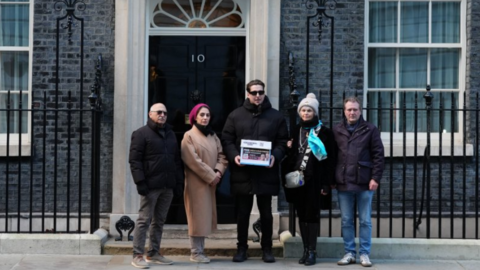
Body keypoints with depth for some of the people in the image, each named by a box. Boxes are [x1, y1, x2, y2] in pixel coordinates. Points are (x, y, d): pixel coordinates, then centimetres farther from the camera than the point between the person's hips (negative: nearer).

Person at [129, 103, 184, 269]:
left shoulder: (170, 134, 18)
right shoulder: (141, 134, -1)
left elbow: (177, 160, 19)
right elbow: (134, 160, -8)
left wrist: (179, 182, 11)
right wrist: (140, 182, -16)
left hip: (168, 186, 6)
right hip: (151, 185, -6)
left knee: (159, 221, 10)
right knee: (144, 220, -4)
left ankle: (154, 253, 18)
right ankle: (137, 255, 1)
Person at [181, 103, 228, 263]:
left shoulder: (213, 136, 14)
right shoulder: (189, 136, -6)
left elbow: (221, 155, 8)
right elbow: (193, 160, -15)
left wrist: (218, 172, -11)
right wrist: (211, 176, -15)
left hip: (211, 182, 7)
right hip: (196, 182, -7)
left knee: (206, 216, 9)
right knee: (198, 216, -5)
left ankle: (200, 250, 16)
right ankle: (196, 253, 2)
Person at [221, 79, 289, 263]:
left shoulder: (276, 116, 6)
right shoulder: (235, 115, 7)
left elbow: (282, 142, 4)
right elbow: (226, 139, 4)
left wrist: (275, 156, -14)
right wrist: (234, 156, -12)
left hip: (266, 173, 0)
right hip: (242, 173, 0)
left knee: (266, 213, 8)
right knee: (242, 213, 8)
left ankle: (267, 249, 19)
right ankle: (241, 248, 18)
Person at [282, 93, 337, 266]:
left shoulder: (324, 132, -2)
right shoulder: (296, 131, 12)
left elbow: (330, 159, -5)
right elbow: (289, 155, 18)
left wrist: (327, 183, -10)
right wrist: (287, 175, 1)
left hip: (315, 179, -4)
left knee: (312, 215, -2)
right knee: (301, 215, 7)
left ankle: (312, 251, 5)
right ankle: (305, 250, 15)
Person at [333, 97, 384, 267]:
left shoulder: (370, 130, 2)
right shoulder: (337, 131, 9)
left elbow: (378, 155, -1)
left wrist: (375, 178, -8)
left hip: (364, 182, -2)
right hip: (343, 183, 2)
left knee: (365, 221, 4)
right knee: (346, 221, 7)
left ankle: (364, 253, 12)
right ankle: (349, 253, 16)